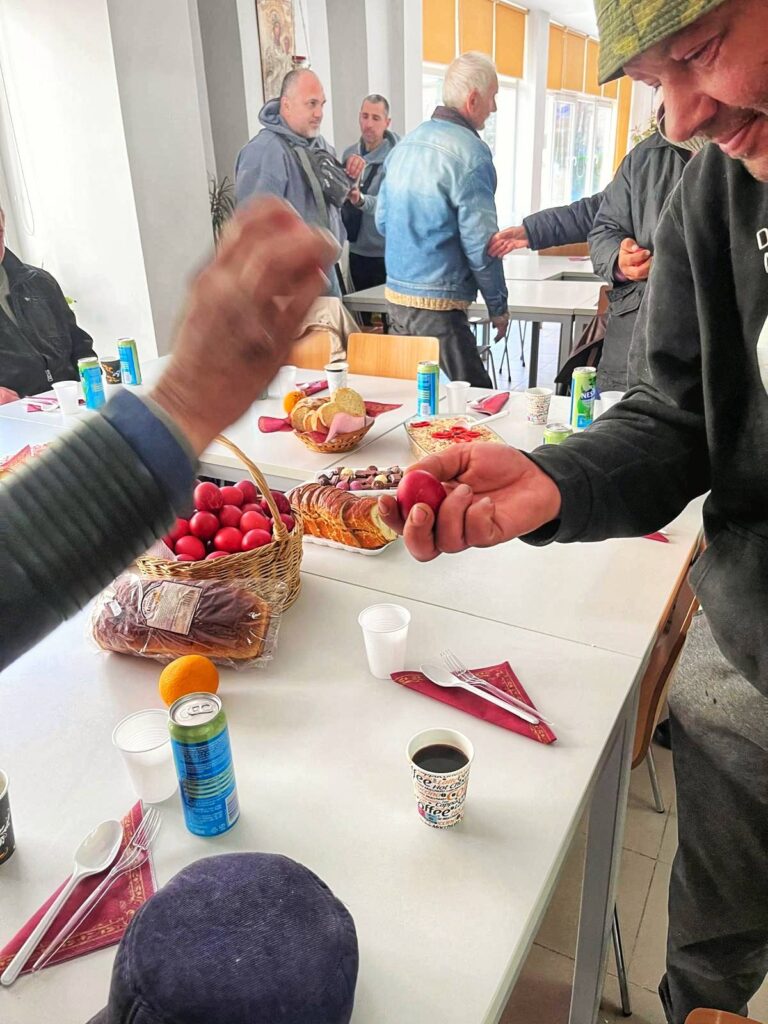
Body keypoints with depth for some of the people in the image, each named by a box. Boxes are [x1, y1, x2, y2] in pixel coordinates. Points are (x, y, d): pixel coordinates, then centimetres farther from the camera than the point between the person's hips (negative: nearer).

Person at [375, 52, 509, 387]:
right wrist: (498, 306, -2)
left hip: (395, 295, 9)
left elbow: (382, 221, 19)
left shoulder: (406, 143, 12)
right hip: (437, 306, -9)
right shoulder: (469, 152, -12)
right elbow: (480, 243, -13)